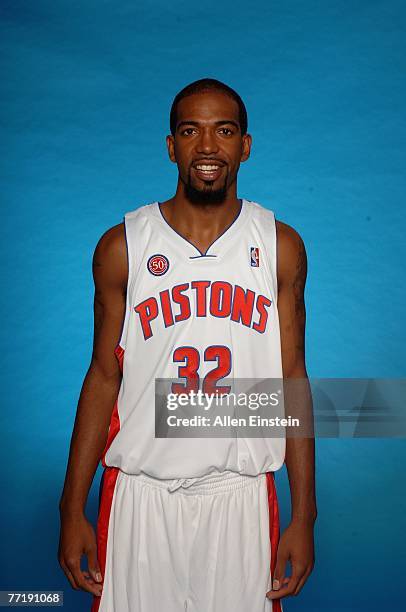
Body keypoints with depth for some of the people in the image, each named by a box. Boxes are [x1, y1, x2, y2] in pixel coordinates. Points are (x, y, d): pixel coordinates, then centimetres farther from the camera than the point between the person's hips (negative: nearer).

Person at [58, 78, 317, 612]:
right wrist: (73, 510, 0)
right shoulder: (121, 247, -2)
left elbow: (291, 378, 3)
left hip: (242, 493, 1)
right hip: (141, 491, 0)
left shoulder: (281, 246, 1)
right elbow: (103, 378, 2)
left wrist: (304, 514, 1)